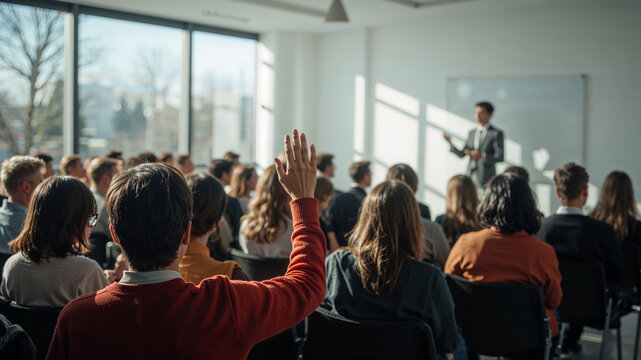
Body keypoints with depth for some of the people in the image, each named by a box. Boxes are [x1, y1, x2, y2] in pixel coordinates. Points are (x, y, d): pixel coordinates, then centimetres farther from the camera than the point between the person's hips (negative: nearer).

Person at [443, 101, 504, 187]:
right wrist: (450, 143, -5)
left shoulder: (497, 133, -1)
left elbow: (500, 157, -6)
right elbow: (462, 154, 11)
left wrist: (482, 156, -20)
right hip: (470, 176, 4)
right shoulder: (471, 133, 15)